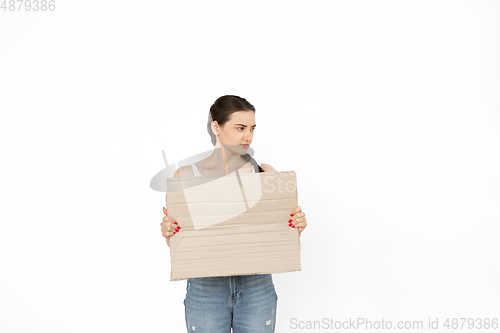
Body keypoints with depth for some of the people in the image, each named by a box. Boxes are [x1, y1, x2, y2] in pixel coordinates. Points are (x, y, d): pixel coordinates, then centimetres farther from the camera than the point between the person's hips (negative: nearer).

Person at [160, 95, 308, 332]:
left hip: (256, 286, 1)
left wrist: (297, 227, -16)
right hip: (205, 287, -1)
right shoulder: (187, 175, -4)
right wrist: (168, 233, -19)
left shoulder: (265, 173, -1)